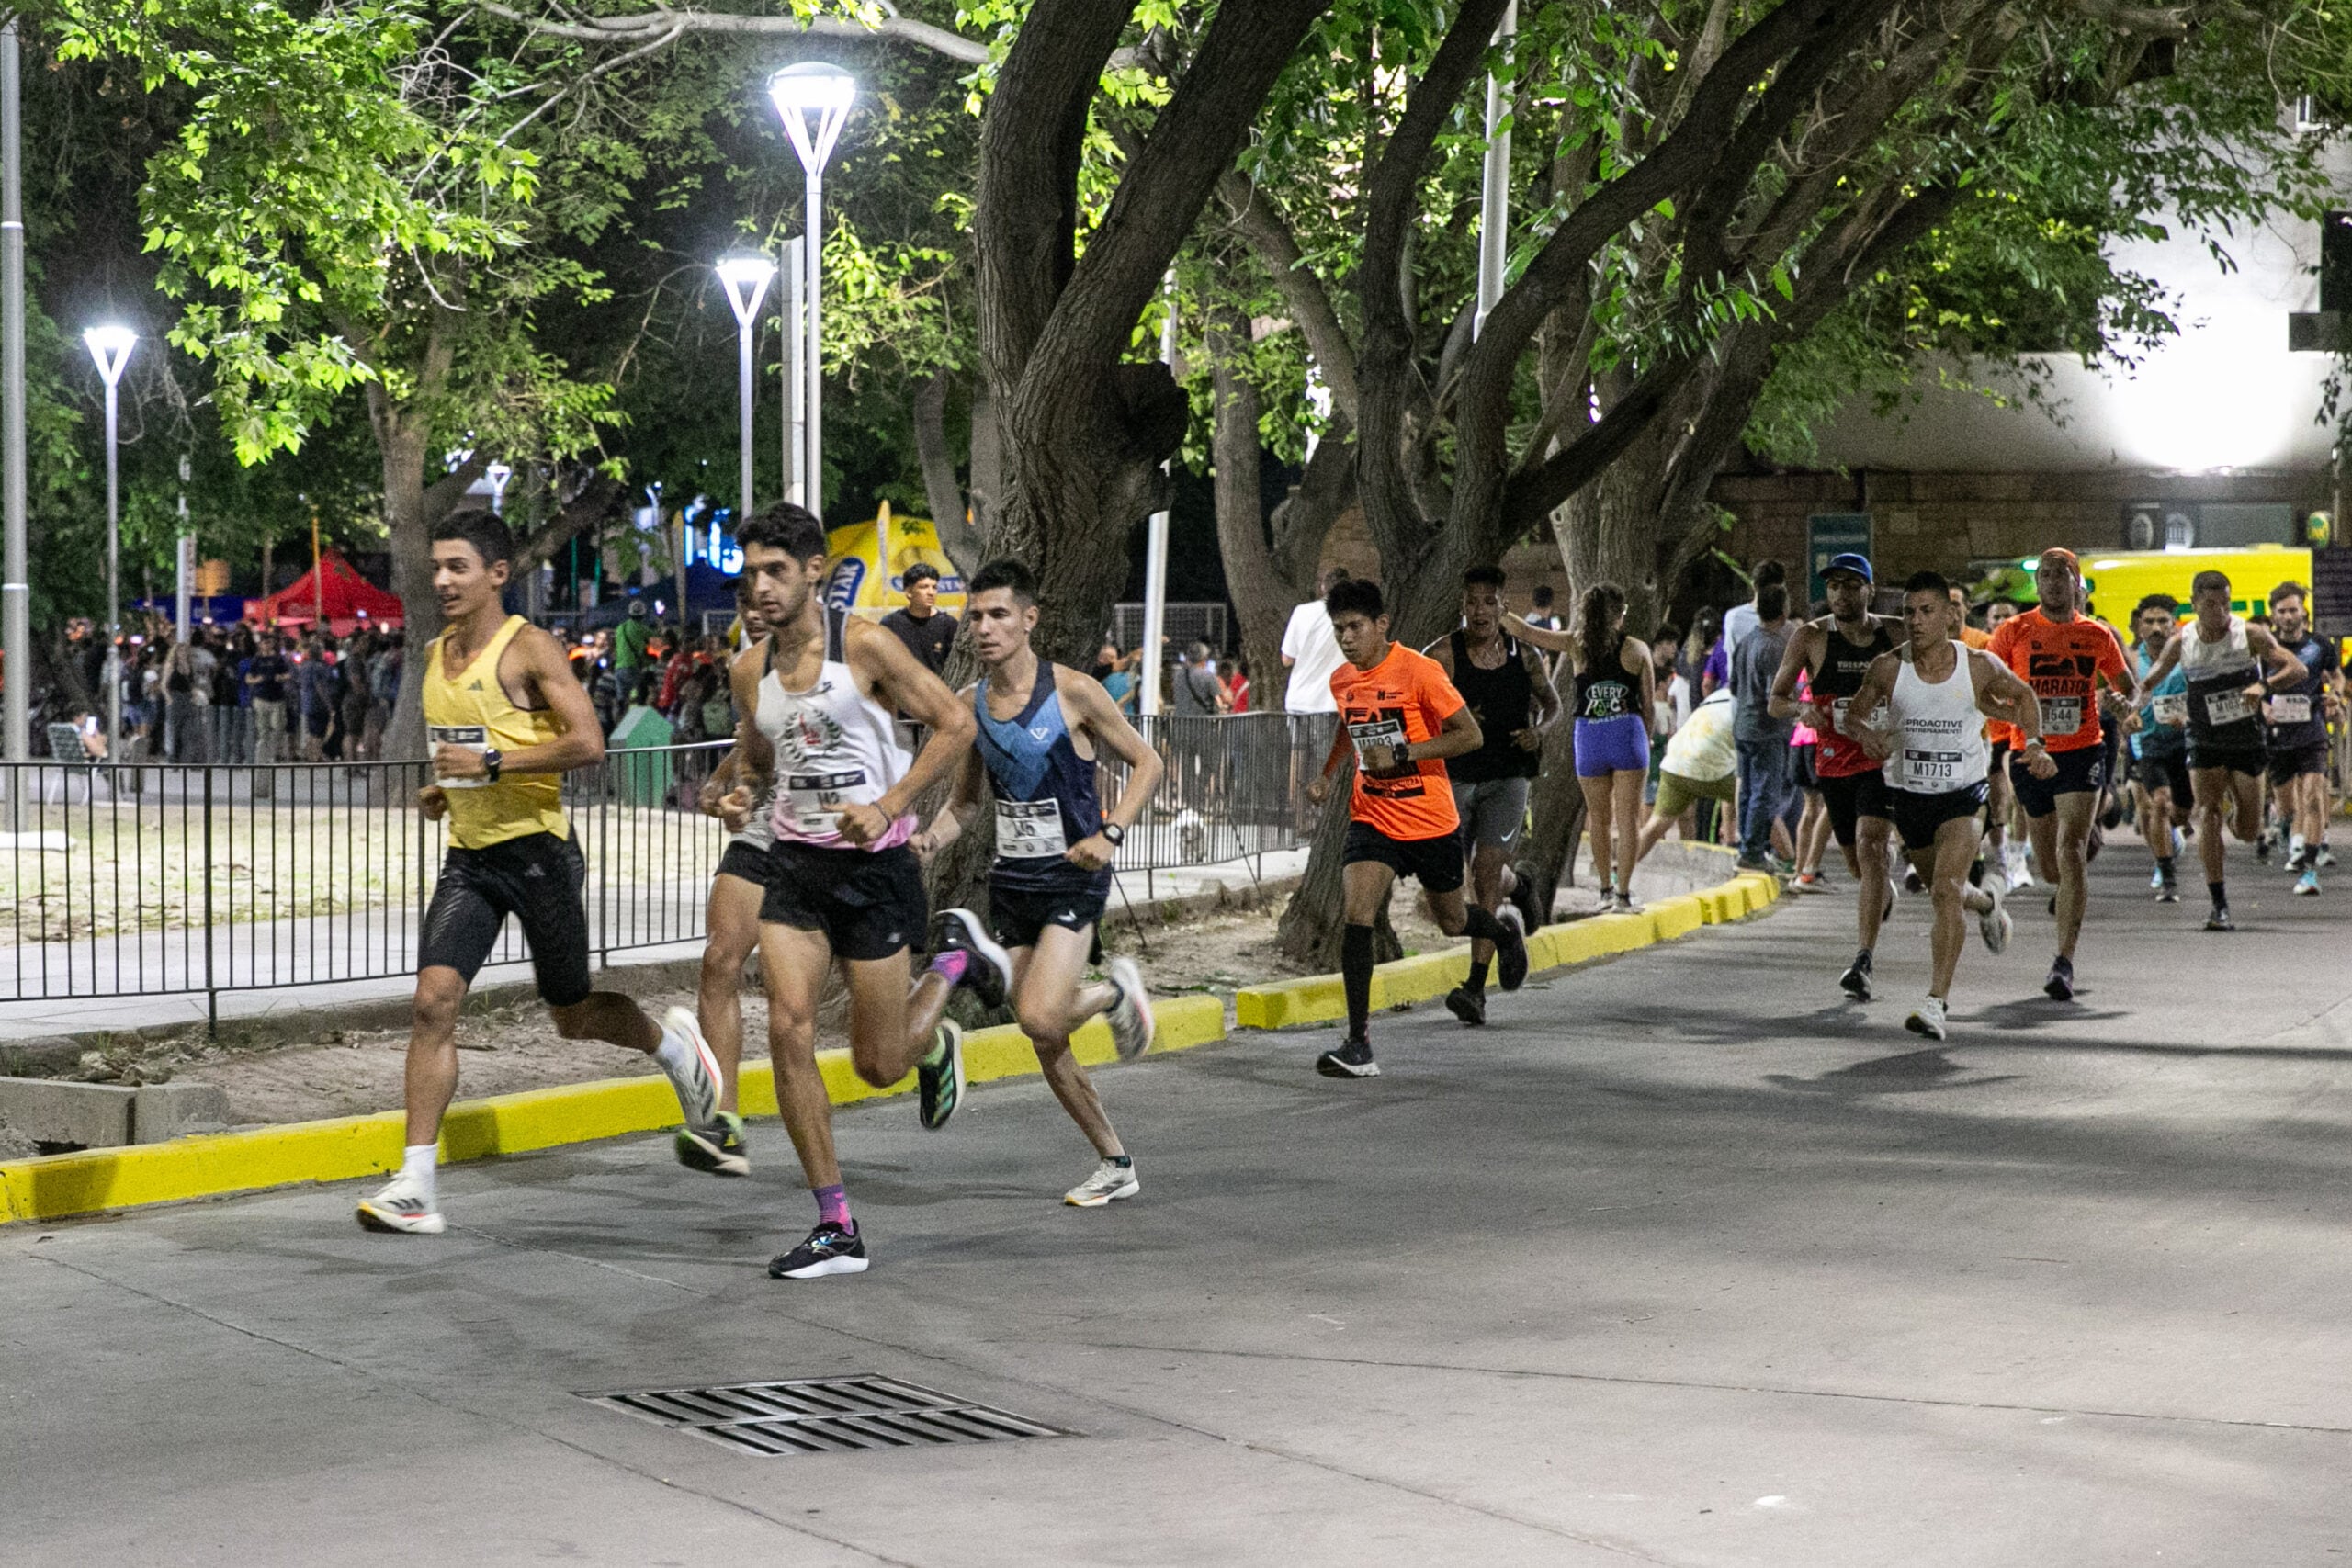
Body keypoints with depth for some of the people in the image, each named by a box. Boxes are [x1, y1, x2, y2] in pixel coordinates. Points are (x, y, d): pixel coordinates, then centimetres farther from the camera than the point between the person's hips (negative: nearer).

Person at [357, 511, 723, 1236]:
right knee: (434, 1000, -12)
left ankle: (674, 1044, 42)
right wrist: (444, 789, 10)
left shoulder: (527, 647, -12)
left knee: (574, 1017, 9)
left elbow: (588, 743, -21)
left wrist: (494, 763, -24)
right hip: (469, 856, 6)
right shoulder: (437, 654, 10)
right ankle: (416, 1184, -14)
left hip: (537, 850, -6)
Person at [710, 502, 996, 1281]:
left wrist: (889, 805, -18)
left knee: (879, 1066, 2)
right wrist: (740, 798, -1)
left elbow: (956, 724, -8)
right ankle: (836, 1229, -4)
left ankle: (957, 955, 33)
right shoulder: (751, 668, 5)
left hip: (875, 866, -4)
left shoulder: (864, 645, -10)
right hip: (794, 865, 4)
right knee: (788, 1029, -13)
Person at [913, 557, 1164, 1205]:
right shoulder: (969, 703, 3)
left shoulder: (1073, 691, -11)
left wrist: (1110, 833, -15)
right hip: (1011, 881, 5)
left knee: (1041, 1017, -22)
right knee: (1046, 1045, 7)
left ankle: (1116, 990, 11)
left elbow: (1146, 762, -2)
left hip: (1072, 878, -5)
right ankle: (1115, 1164, 22)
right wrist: (931, 840, -5)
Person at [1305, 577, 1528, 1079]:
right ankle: (1358, 1047, -17)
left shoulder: (1418, 671, -16)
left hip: (1431, 821, -3)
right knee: (1355, 916, -17)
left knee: (1452, 922, 15)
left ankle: (1505, 930, 53)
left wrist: (1401, 754, -23)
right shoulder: (1341, 680, 2)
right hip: (1372, 818, 3)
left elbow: (1470, 735, -15)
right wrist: (1326, 776, 9)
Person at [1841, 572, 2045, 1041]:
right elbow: (1853, 715, 3)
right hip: (1908, 794, 3)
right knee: (1942, 889, 21)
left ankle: (1937, 1002, -24)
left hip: (1963, 794, -3)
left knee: (1947, 888, -22)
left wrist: (2034, 743, -6)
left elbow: (2023, 696, 8)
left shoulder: (1980, 666, -11)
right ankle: (1987, 901, 58)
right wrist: (1867, 735, -19)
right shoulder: (1888, 668, -10)